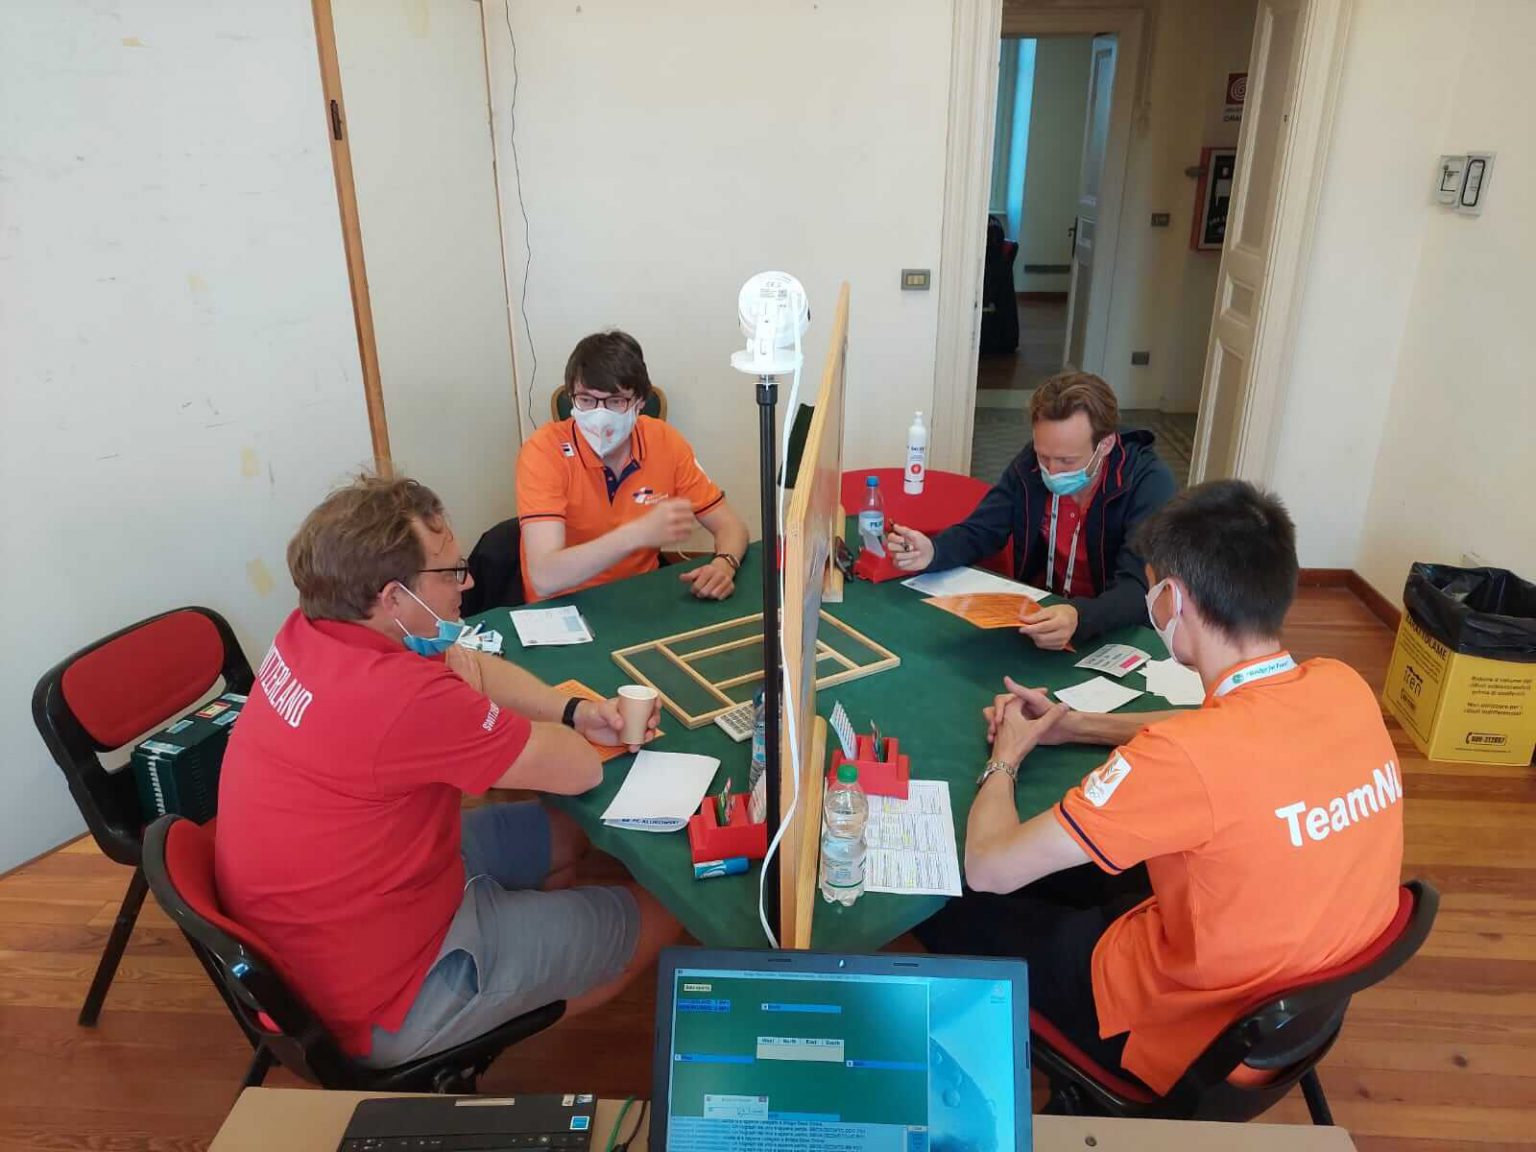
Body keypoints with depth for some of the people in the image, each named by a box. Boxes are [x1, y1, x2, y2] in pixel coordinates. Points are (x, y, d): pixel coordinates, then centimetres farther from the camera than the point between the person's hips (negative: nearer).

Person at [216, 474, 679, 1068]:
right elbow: (579, 769, -23)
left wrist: (575, 711, -8)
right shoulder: (402, 694, -36)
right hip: (378, 1003, -8)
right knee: (657, 913, 5)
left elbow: (469, 664, 6)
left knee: (561, 833, 21)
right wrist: (469, 708, -5)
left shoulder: (312, 629, -8)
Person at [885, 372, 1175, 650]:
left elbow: (1142, 587, -26)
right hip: (1035, 615, 3)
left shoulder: (1150, 484, -18)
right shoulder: (1030, 463, -4)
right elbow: (979, 532, 1)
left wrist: (1080, 618, -46)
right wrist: (932, 552, -21)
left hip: (1112, 632, -3)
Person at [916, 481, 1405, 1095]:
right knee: (1064, 859, 24)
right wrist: (1075, 725, 8)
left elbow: (989, 867, -27)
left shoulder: (1184, 757, -36)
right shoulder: (1346, 688, -13)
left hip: (1188, 1027, -7)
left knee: (944, 901, 10)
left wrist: (1007, 757, -6)